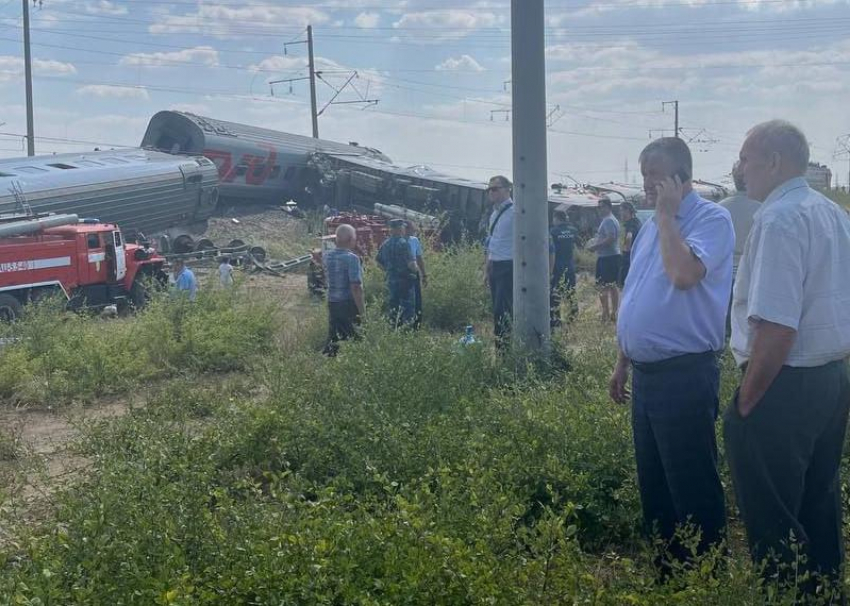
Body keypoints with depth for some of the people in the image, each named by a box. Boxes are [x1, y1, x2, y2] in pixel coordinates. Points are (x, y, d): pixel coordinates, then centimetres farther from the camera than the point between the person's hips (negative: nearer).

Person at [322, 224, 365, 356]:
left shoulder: (327, 256, 4)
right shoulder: (352, 258, -17)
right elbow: (356, 288, -21)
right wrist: (362, 311, -19)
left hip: (332, 303, 7)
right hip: (349, 304, -7)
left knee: (332, 339, 14)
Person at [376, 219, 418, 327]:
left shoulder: (385, 244, 6)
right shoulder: (403, 243, -15)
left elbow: (379, 262, 13)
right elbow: (411, 263, -21)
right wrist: (416, 271, -2)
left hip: (391, 280, 7)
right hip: (404, 280, -7)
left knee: (393, 307, 13)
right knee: (407, 306, -1)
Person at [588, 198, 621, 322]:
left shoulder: (608, 221, -14)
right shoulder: (613, 220, 19)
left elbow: (610, 238, -25)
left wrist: (596, 246, -17)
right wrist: (596, 242, 14)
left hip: (606, 257, -11)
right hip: (614, 255, 11)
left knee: (603, 287, -10)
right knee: (612, 286, 13)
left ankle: (605, 314, -12)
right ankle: (613, 313, 17)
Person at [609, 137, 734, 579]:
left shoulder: (711, 219, -12)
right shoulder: (650, 227, 14)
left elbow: (683, 274, -30)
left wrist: (667, 214, -17)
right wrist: (622, 363, 21)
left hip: (686, 375, -9)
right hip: (645, 373, 9)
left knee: (693, 488, -1)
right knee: (653, 483, 17)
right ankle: (668, 571, 30)